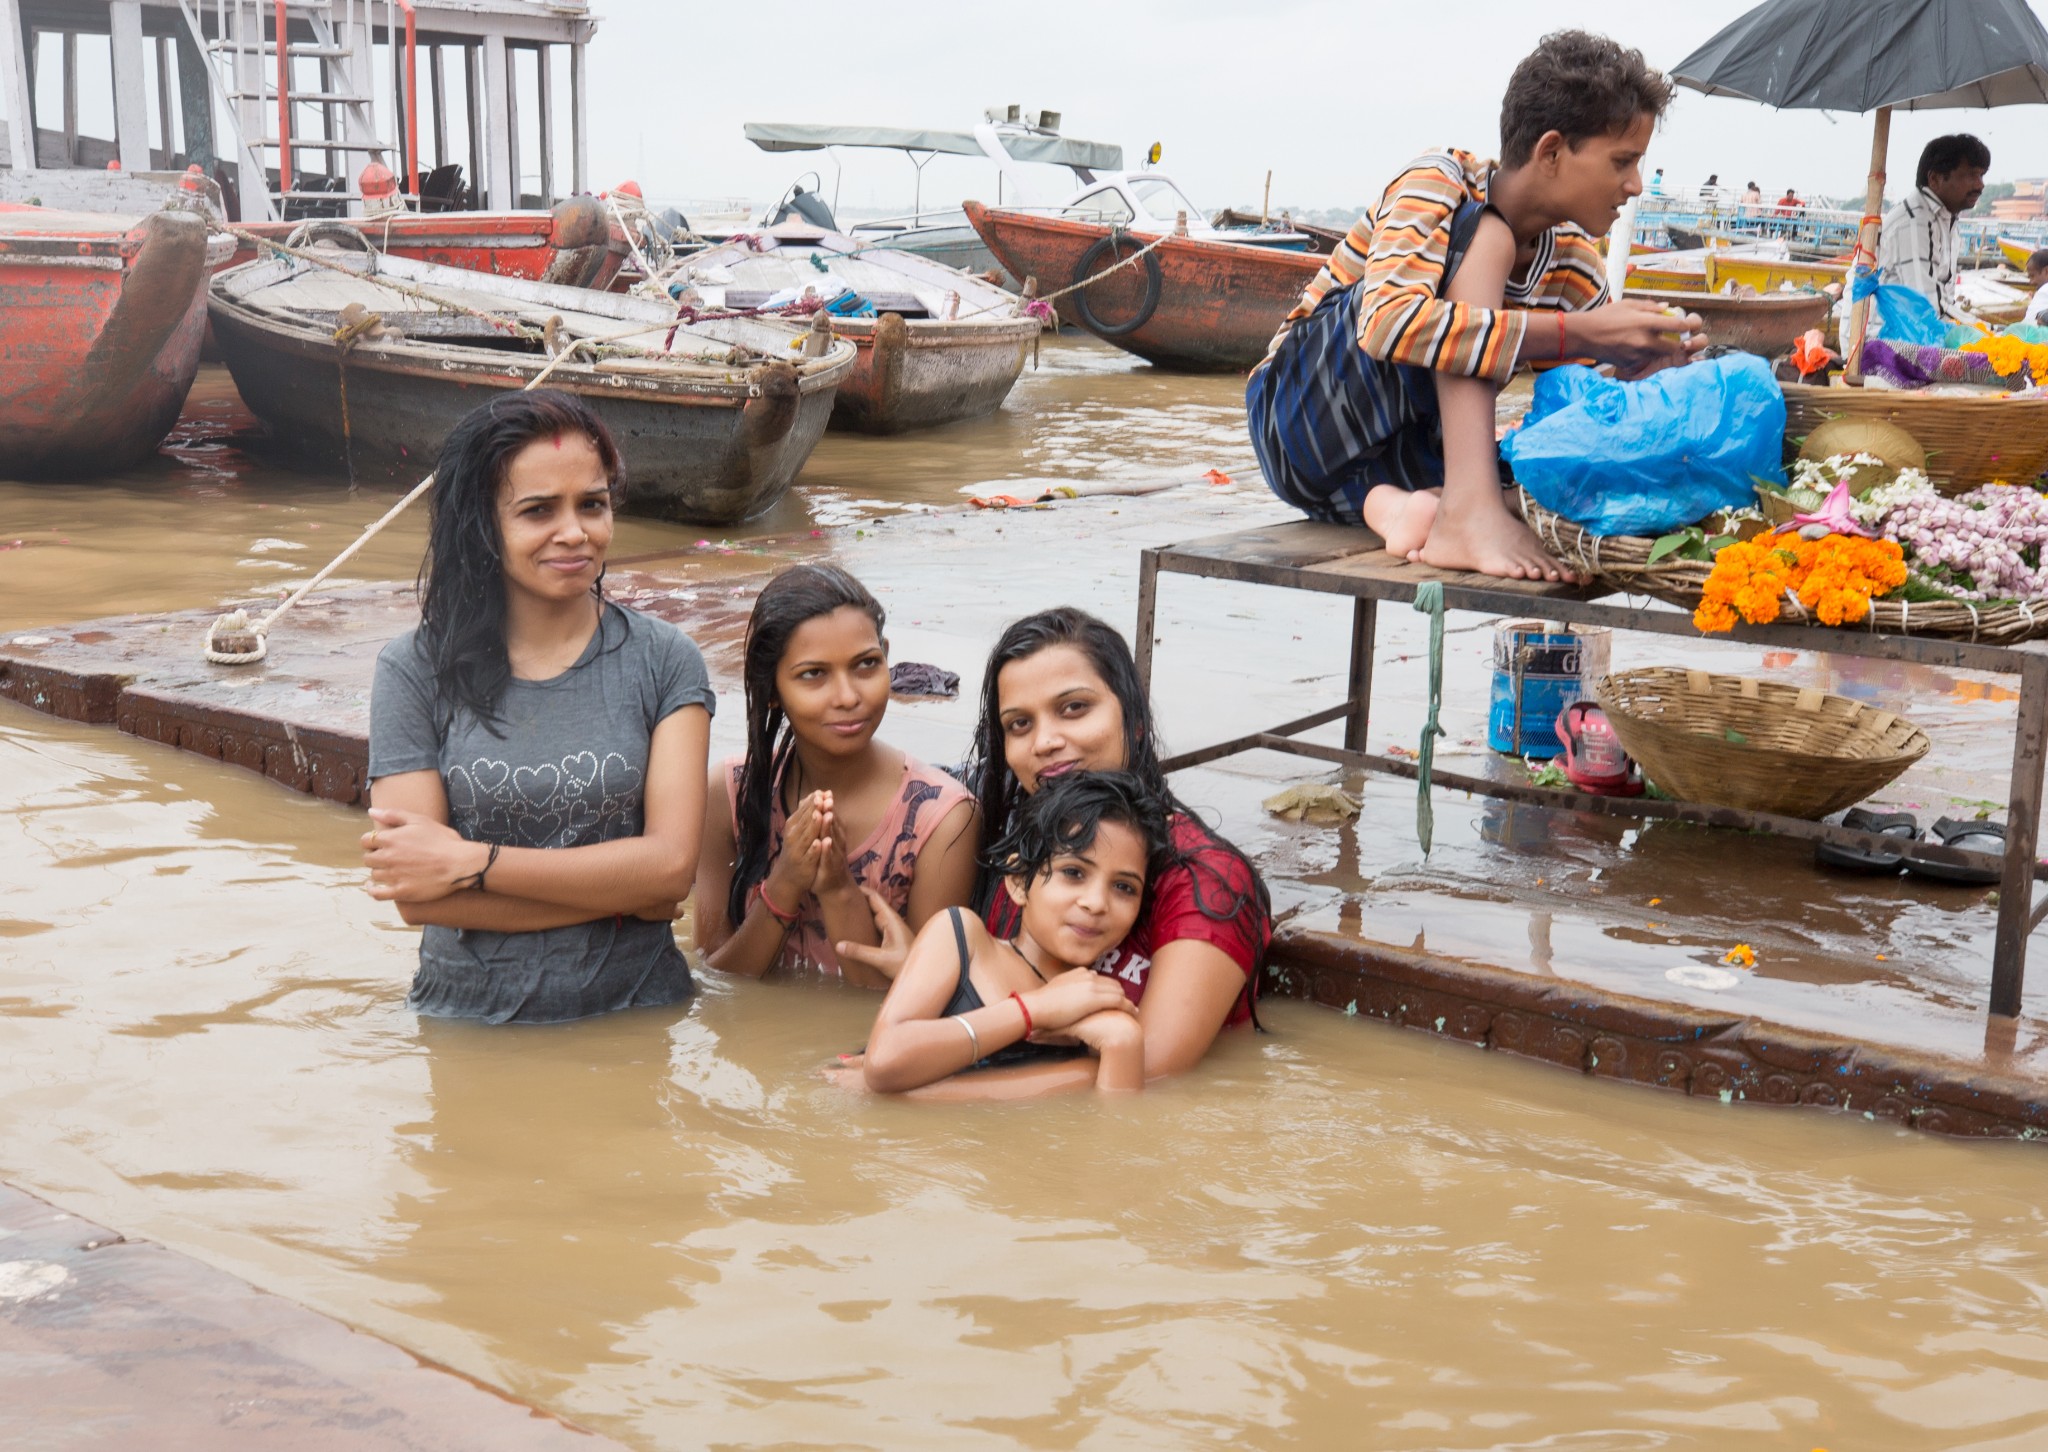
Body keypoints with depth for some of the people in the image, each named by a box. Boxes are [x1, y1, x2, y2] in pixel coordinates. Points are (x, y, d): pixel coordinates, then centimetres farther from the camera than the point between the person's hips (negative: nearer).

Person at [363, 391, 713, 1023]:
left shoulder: (663, 660, 1)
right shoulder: (416, 669, -1)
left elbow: (672, 864, -7)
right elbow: (414, 896, -7)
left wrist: (470, 862, -11)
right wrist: (621, 893, -10)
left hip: (634, 1012, 0)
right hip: (469, 1016, 1)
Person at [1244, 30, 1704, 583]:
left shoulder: (1573, 262, 4)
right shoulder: (1439, 183, -16)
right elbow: (1384, 321, -36)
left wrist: (1643, 365, -16)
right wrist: (1578, 334, -37)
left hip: (1407, 460, 6)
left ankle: (1391, 502, -24)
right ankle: (1469, 511, -39)